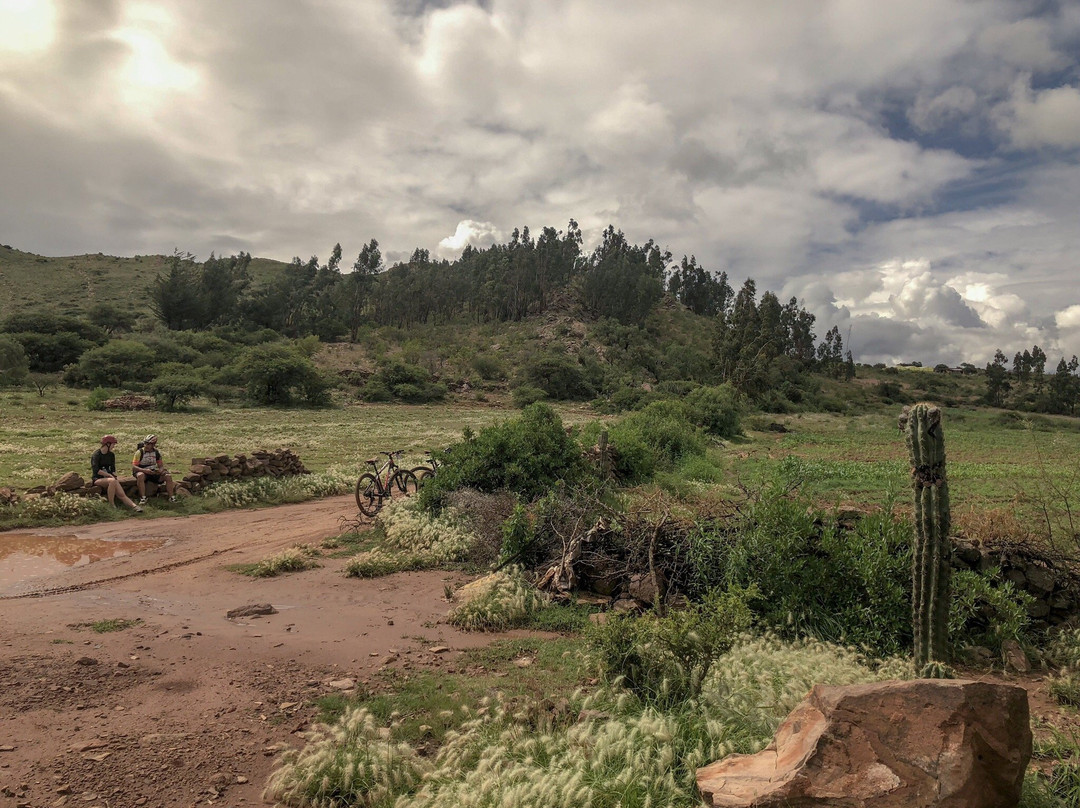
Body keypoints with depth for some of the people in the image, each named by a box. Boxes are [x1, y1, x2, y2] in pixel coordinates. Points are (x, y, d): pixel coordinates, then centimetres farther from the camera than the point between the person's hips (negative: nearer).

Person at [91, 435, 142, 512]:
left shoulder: (111, 455, 14)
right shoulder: (97, 454, -6)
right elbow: (96, 470, -16)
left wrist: (114, 476, -4)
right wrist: (109, 475, -15)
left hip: (109, 477, 6)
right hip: (97, 479, -6)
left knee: (121, 494, -17)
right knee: (112, 481, -38)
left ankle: (134, 506, -37)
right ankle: (112, 505, -32)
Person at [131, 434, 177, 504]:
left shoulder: (156, 452, 3)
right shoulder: (139, 452, -9)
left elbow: (161, 466, 8)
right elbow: (133, 467, -14)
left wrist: (160, 470, -17)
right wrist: (145, 470, -30)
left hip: (154, 472, 4)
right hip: (142, 471, -4)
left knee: (168, 476, -19)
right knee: (140, 476, -39)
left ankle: (171, 497, -13)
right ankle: (143, 498, -34)